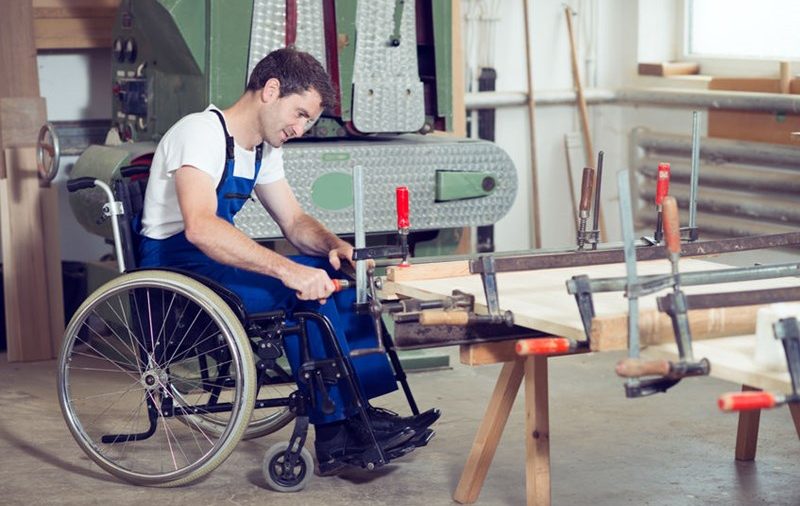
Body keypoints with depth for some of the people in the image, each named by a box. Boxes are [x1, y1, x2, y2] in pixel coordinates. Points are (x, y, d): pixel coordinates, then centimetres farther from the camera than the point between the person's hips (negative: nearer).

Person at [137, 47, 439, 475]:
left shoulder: (264, 149, 12)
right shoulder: (202, 132, -18)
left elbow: (295, 222, 16)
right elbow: (200, 226, -34)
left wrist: (335, 245, -7)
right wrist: (287, 269, -40)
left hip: (217, 263, 10)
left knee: (339, 274, -3)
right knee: (304, 290, -27)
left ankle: (362, 411, -9)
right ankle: (334, 431, -22)